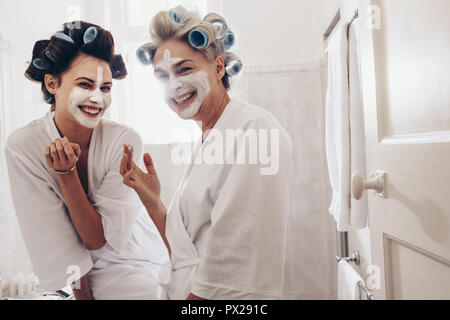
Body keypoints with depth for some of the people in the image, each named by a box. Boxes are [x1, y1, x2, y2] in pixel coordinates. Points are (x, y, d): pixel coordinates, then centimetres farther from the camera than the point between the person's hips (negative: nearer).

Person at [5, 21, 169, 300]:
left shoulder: (125, 141, -18)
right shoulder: (23, 146, -14)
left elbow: (98, 238, -17)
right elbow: (52, 239, -11)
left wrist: (66, 173, -24)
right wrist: (81, 292, -10)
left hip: (136, 270, -1)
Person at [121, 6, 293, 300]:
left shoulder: (254, 128, -13)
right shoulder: (207, 144, 11)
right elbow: (185, 255, 9)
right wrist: (151, 199, 0)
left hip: (216, 300, -6)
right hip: (181, 293, 7)